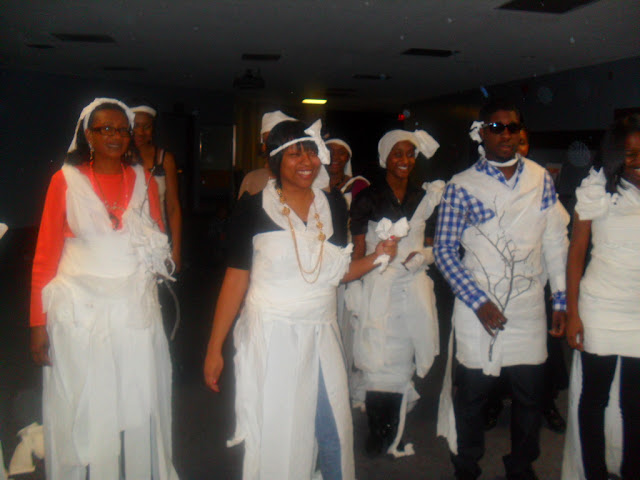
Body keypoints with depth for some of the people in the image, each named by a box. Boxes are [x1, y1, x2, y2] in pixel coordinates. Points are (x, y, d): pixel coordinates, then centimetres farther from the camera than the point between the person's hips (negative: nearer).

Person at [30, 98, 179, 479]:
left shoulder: (144, 181, 9)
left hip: (136, 309, 3)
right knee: (82, 410, 4)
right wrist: (39, 322, -3)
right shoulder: (66, 180, 1)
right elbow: (45, 255, 0)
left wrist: (153, 251, -2)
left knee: (140, 405, 8)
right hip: (80, 314, -2)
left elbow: (161, 243, 20)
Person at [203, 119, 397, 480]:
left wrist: (376, 258, -4)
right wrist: (215, 348, -6)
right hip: (270, 336, -3)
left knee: (334, 431, 10)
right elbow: (236, 278, -5)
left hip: (321, 335, 4)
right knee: (273, 434, 6)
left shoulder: (334, 205, 6)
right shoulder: (254, 208, -5)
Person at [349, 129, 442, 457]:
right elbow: (358, 252, -2)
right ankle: (377, 439, 12)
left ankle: (392, 437, 22)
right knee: (379, 366, -3)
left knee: (402, 366, 9)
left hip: (414, 291, 4)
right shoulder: (367, 199, -1)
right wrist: (354, 293, -10)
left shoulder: (425, 198, 10)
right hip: (379, 291, -3)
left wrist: (425, 256, -2)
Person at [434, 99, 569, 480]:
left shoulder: (541, 179, 5)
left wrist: (561, 300, 5)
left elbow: (556, 241, 8)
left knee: (530, 395, 12)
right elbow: (445, 249, -6)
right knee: (472, 394, 8)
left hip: (529, 309, 3)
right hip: (479, 309, -3)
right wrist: (478, 301, -12)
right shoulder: (462, 186, -5)